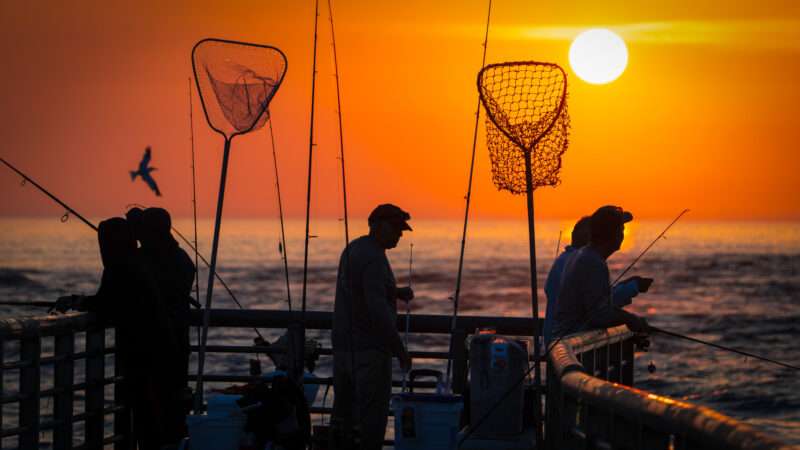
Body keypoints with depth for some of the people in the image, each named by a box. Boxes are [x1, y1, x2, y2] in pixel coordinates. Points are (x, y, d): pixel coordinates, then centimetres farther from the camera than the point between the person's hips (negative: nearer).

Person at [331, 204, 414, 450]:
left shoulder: (353, 249, 13)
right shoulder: (373, 258, -17)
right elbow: (377, 308, -25)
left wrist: (397, 293, 10)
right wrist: (400, 349, -20)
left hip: (343, 345, 9)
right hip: (369, 349, -9)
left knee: (344, 413, 12)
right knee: (373, 415, -5)